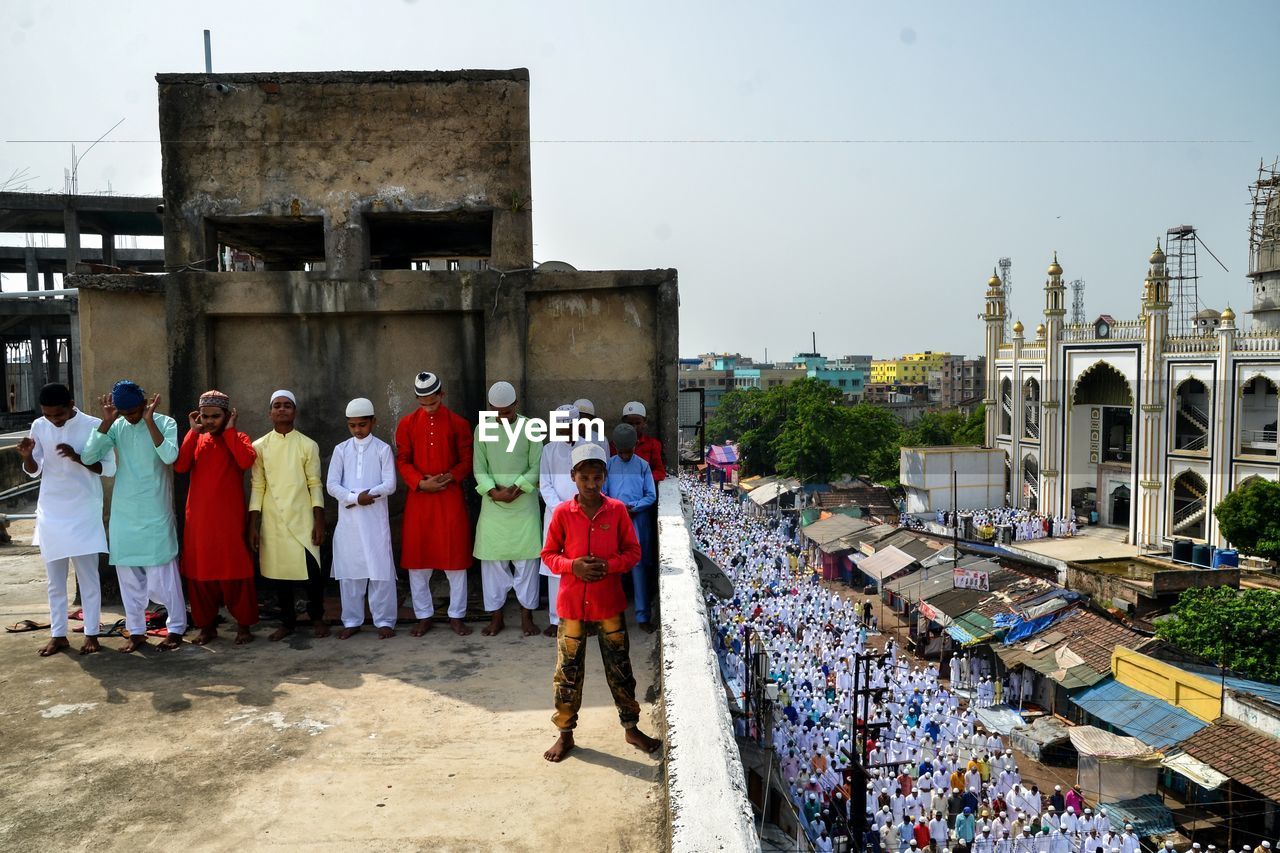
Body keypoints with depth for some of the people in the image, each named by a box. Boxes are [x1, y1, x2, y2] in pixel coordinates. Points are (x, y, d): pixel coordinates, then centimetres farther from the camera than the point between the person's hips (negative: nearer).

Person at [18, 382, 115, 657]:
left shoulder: (93, 426, -9)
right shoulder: (39, 427, 1)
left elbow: (109, 468, -7)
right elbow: (34, 472, 8)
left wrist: (78, 457, -21)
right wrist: (27, 457, -13)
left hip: (84, 514, -3)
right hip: (50, 514, 4)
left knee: (88, 577, 3)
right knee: (54, 579, 10)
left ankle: (91, 633, 12)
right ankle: (58, 634, 19)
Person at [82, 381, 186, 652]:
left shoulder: (165, 423, -6)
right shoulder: (116, 427, 3)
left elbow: (169, 456, -24)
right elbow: (88, 457, -7)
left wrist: (149, 421, -23)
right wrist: (107, 421, -12)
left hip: (156, 514, -4)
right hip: (123, 514, 4)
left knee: (162, 573, 0)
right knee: (128, 574, 10)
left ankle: (176, 628, 13)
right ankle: (136, 631, 21)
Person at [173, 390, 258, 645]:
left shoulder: (238, 438, 1)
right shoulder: (196, 440, 11)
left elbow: (247, 461, -22)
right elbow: (180, 466, -7)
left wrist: (229, 430, -13)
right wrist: (193, 432, -7)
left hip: (230, 519, -3)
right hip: (199, 519, 4)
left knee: (235, 571, -1)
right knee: (200, 572, 7)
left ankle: (244, 624, 9)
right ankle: (206, 625, 19)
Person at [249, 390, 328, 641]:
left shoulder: (308, 445, 1)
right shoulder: (259, 447, 4)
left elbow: (315, 485, 0)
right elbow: (257, 487, 5)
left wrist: (319, 522, -5)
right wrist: (253, 525, 1)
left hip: (302, 521, -1)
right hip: (272, 522, 2)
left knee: (312, 571, -5)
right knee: (279, 573, 7)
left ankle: (317, 617, 18)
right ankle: (287, 621, 24)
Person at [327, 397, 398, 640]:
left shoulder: (383, 449, 0)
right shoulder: (341, 450, 6)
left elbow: (390, 485, -6)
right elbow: (331, 485, -1)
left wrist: (367, 495, -17)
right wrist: (355, 497, -15)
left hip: (375, 520, -2)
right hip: (348, 520, 3)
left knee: (380, 570, -1)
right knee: (349, 571, 7)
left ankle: (384, 621, 8)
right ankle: (352, 621, 18)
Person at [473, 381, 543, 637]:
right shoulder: (482, 430, 4)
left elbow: (536, 468, -2)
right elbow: (479, 468, 2)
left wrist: (517, 489, -14)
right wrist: (494, 491, -14)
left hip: (524, 503, -1)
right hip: (493, 504, 1)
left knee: (526, 558, 1)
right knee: (492, 558, 4)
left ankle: (527, 616, 12)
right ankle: (496, 617, 15)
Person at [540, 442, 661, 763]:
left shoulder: (617, 510, -5)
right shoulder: (562, 513, -6)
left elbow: (633, 551, 1)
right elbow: (548, 555, 1)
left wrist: (609, 565, -16)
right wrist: (572, 565, -17)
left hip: (609, 603, 0)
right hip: (572, 604, 0)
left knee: (620, 668, 11)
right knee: (568, 672, 9)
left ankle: (632, 728, 28)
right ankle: (565, 734, 25)